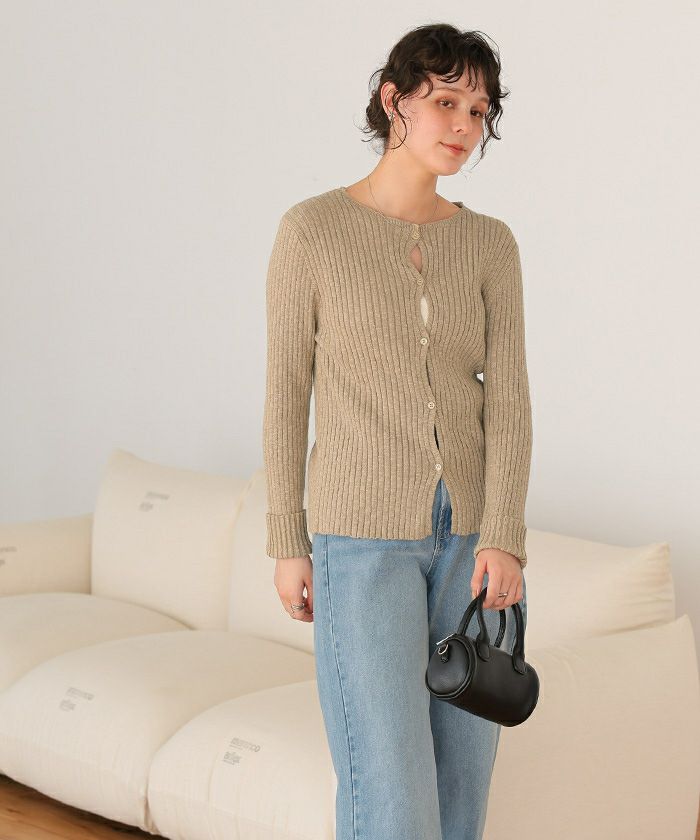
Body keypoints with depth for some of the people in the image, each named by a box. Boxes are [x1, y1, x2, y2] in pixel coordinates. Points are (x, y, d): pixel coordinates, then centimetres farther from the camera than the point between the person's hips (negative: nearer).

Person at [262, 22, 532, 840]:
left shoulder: (491, 244, 4)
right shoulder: (311, 229, -5)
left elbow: (507, 399, -2)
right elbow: (287, 391, -2)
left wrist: (502, 539, -15)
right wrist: (287, 544, -3)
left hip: (474, 535, 4)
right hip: (363, 536, -4)